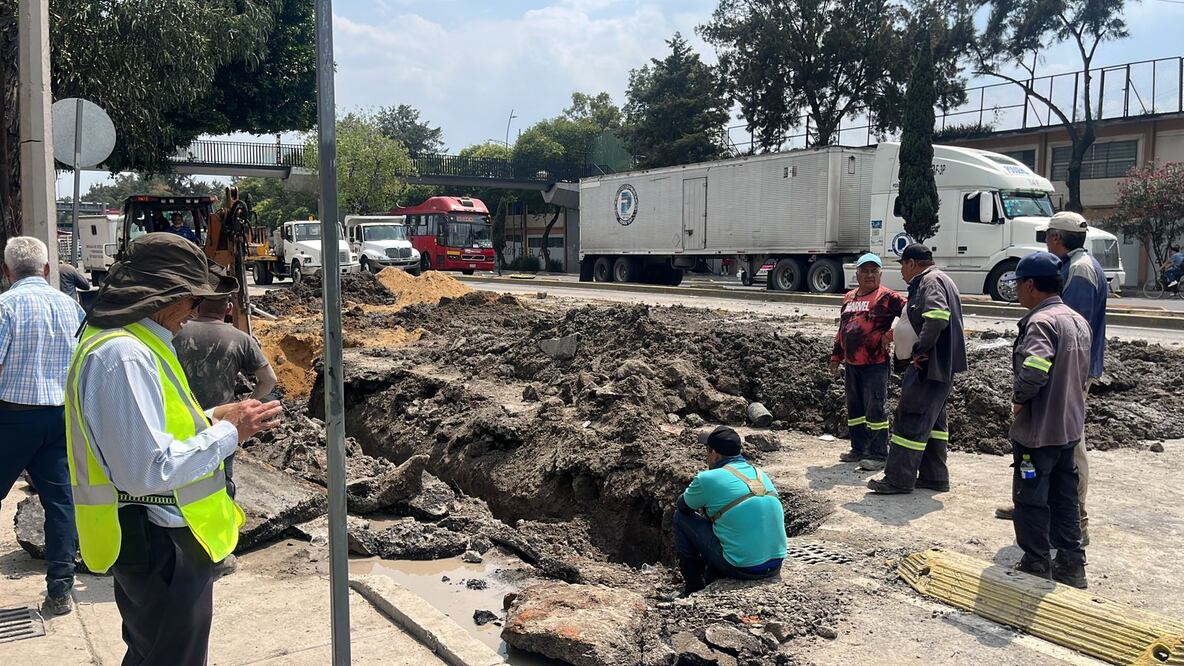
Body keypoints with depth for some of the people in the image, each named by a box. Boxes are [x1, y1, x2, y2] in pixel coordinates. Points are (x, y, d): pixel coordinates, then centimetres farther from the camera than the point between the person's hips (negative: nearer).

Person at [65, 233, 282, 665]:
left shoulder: (126, 342, 10)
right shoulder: (125, 357, -24)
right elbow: (148, 471, -29)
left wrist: (211, 418, 8)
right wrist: (229, 433, -19)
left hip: (154, 542, 11)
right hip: (159, 546, -11)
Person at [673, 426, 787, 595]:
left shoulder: (708, 478, -8)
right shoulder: (761, 474, 10)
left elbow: (683, 504, 11)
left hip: (742, 569, -6)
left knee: (681, 517, 9)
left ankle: (694, 586, 18)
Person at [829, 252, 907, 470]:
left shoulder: (887, 297, -6)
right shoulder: (849, 297, 16)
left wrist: (891, 334, -15)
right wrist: (836, 355, 22)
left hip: (875, 364, -7)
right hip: (851, 363, 7)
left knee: (875, 409, -3)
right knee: (855, 408, 14)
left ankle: (878, 454, 4)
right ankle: (858, 449, 26)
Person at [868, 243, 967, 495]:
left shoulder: (930, 281, -14)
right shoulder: (941, 280, 20)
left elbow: (938, 315, -31)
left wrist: (920, 350, -23)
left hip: (929, 364, -11)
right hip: (943, 365, 11)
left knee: (910, 419, -6)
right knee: (933, 420, 17)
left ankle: (899, 480, -1)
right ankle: (935, 476, 23)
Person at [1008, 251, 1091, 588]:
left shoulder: (1041, 322, -20)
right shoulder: (1078, 320, 10)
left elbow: (1034, 371, -34)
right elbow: (1083, 373, 18)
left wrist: (1018, 399, -18)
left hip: (1037, 430, -9)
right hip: (1070, 425, 9)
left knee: (1031, 499, 4)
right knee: (1064, 498, 16)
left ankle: (1036, 566, 12)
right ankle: (1072, 565, 23)